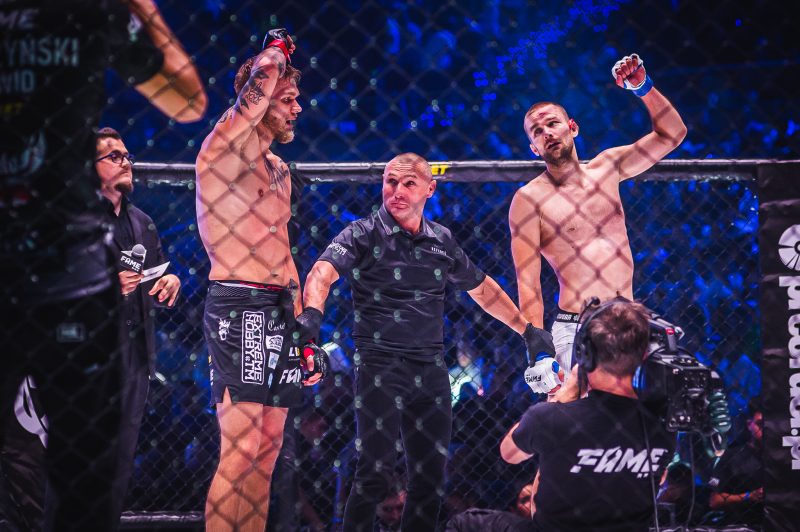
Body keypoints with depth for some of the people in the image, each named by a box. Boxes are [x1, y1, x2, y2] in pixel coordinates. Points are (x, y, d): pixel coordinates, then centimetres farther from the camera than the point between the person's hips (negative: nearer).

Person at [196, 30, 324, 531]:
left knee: (267, 448, 7)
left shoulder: (278, 169, 21)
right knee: (242, 449, -14)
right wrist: (276, 54, 2)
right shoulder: (227, 146, -5)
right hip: (240, 306, -9)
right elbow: (262, 79, -20)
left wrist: (303, 324, 21)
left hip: (281, 308, 9)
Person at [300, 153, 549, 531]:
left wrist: (527, 330, 26)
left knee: (431, 476, 7)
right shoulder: (364, 235, -4)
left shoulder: (442, 241, 11)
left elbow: (483, 290, 26)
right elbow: (323, 271, -21)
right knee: (376, 471, -12)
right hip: (379, 367, -5)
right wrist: (313, 311, -42)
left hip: (430, 369, 5)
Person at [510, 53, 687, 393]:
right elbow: (527, 283, -6)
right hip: (577, 331, -5)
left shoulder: (606, 168, 13)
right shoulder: (529, 199, -1)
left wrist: (643, 88, -1)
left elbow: (671, 134, 14)